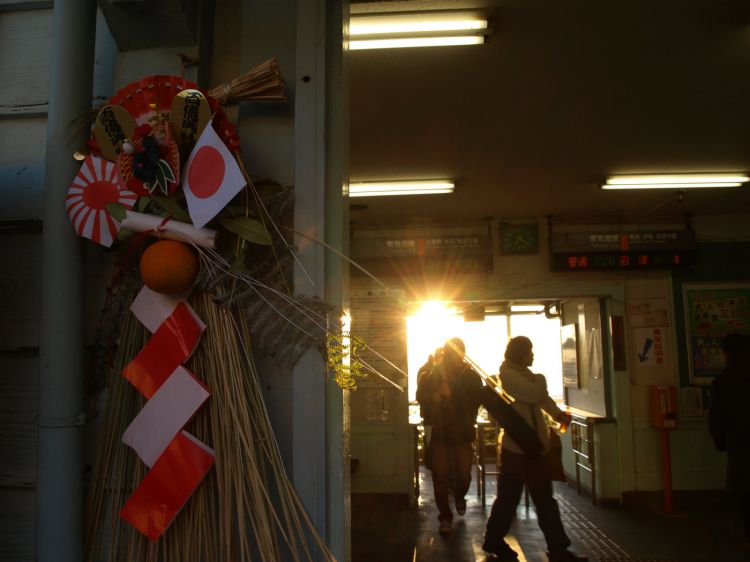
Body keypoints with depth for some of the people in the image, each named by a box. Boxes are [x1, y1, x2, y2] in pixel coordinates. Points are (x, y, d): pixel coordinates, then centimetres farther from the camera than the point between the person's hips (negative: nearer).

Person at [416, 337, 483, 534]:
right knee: (440, 475, 0)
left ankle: (459, 496, 38)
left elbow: (473, 403, -12)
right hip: (439, 432, 0)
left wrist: (452, 394, -24)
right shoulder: (434, 373, -2)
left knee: (464, 475, 3)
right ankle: (445, 516, 16)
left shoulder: (472, 376, -5)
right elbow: (421, 397, -6)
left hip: (462, 433, 0)